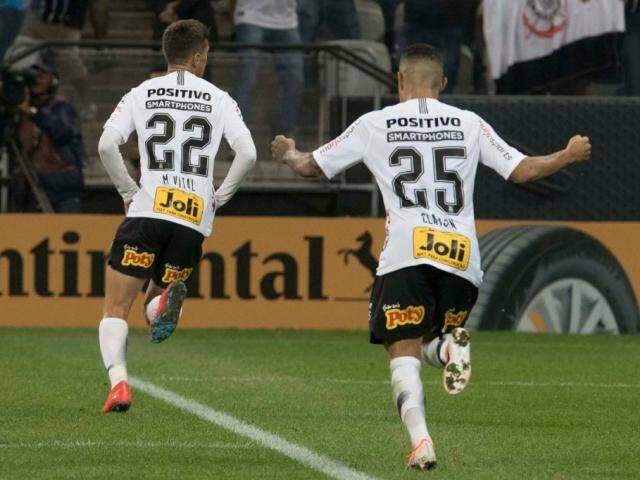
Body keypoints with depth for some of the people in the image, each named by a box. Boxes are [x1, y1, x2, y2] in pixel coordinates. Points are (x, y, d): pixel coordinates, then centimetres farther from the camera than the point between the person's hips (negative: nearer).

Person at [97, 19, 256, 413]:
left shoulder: (142, 95, 9)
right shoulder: (219, 99, 10)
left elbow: (107, 145, -5)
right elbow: (247, 154, -3)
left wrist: (128, 191, 7)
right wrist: (220, 197, 10)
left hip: (147, 211, -1)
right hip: (195, 220, 1)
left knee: (116, 310, 3)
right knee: (157, 313, 16)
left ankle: (119, 381, -21)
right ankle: (170, 296, -21)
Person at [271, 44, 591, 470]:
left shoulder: (375, 125, 10)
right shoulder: (469, 124, 13)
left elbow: (311, 166, 18)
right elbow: (523, 171, 14)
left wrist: (288, 154, 42)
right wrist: (569, 156, 32)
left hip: (406, 254, -2)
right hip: (462, 256, 3)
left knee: (404, 353, -1)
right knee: (426, 344, 21)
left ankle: (421, 441, -24)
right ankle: (450, 345, -17)